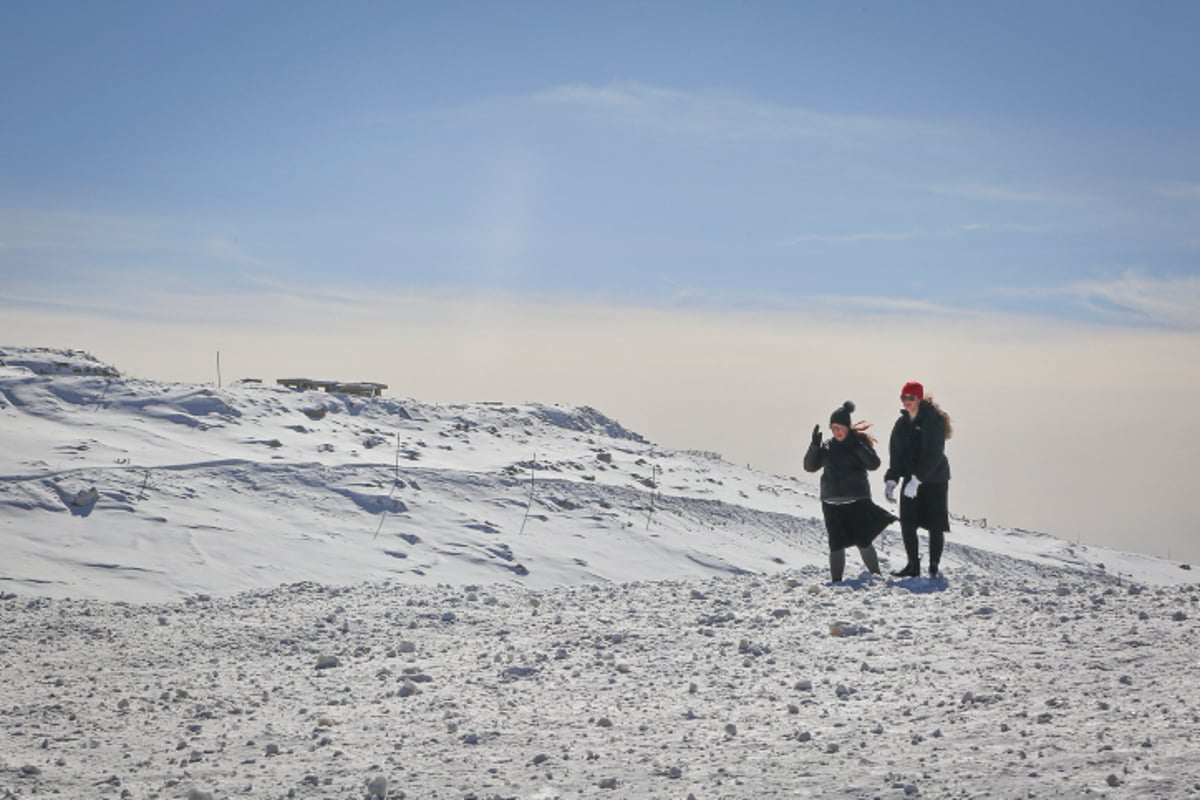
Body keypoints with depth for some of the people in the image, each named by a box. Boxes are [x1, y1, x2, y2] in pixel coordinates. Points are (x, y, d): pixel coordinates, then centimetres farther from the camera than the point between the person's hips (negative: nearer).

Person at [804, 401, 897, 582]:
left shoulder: (860, 441, 0)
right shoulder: (827, 446, 9)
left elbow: (874, 464, -13)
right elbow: (810, 466, 5)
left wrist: (856, 444, -22)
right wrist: (815, 444, -9)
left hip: (858, 501, -3)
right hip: (832, 503, 3)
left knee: (863, 542, -2)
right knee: (836, 545, 1)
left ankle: (876, 575, 16)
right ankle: (836, 581, 6)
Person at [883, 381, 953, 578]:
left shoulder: (934, 421, -13)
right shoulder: (902, 423, 7)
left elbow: (933, 454, -20)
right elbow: (895, 454, 6)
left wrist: (917, 479, -27)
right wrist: (891, 480, -7)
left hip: (934, 480, -6)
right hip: (911, 479, 6)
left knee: (935, 525, -3)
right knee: (907, 524, 1)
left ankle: (934, 567, 4)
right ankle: (913, 565, 11)